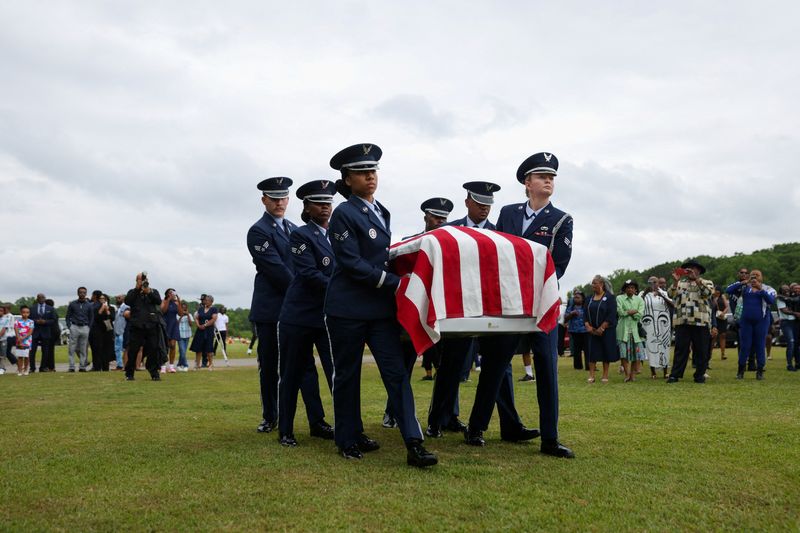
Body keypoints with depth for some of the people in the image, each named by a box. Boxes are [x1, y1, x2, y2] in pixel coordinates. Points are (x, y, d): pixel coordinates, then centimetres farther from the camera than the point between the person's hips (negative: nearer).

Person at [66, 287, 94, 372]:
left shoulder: (89, 305, 8)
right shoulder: (72, 304, 6)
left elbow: (91, 317, 13)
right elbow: (68, 316, 9)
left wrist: (88, 327, 2)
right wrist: (69, 326, -2)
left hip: (85, 328, 1)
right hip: (74, 327, -1)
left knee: (83, 349, 2)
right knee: (72, 348, -5)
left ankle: (82, 367, 6)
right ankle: (71, 367, -3)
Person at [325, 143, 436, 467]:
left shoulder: (381, 213, 13)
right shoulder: (344, 214, -9)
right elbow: (351, 263, -16)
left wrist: (393, 285, 11)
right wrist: (395, 283, -17)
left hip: (381, 306, 6)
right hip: (348, 308, -6)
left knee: (397, 371, -3)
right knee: (347, 376, 7)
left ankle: (414, 445, -6)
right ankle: (349, 440, 23)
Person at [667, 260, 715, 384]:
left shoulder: (706, 283, 11)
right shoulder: (680, 283, 18)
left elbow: (707, 292, -11)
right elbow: (671, 295, 2)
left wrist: (696, 279, -20)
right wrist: (675, 281, -14)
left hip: (701, 322, -1)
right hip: (682, 321, 1)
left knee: (701, 350, 3)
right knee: (680, 349, -1)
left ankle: (700, 375, 12)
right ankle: (675, 375, -2)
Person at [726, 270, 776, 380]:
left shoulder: (767, 289, 4)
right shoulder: (744, 287, 7)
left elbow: (771, 301, -15)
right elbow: (728, 290, -3)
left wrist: (760, 289, -20)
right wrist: (742, 283, -11)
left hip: (761, 321, -1)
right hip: (746, 321, 1)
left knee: (760, 345, 3)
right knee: (744, 346, 3)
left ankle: (760, 371, 13)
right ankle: (740, 371, 12)